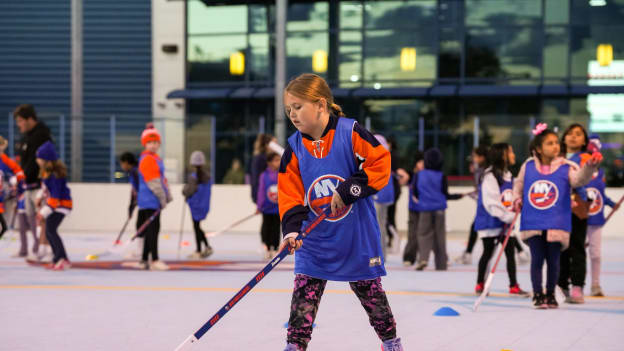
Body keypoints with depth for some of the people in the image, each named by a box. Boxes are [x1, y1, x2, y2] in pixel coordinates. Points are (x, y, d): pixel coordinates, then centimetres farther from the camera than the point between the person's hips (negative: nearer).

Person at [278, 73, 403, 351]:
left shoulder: (350, 133, -13)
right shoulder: (294, 148, -2)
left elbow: (381, 164, -16)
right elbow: (290, 196, -3)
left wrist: (350, 189, -23)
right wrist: (291, 230, -17)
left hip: (357, 235, -2)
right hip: (315, 239, 2)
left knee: (369, 289, 12)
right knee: (305, 293, -5)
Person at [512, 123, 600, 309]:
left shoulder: (566, 168, -4)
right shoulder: (528, 166, 4)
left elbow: (580, 178, -23)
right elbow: (519, 184, 21)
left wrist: (590, 166, -40)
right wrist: (517, 199, 6)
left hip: (556, 224, -1)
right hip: (533, 222, 1)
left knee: (553, 260, 5)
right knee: (537, 259, 1)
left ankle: (550, 294, 21)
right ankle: (538, 295, 10)